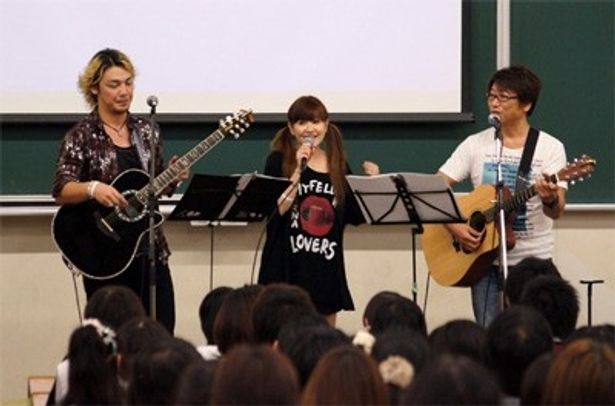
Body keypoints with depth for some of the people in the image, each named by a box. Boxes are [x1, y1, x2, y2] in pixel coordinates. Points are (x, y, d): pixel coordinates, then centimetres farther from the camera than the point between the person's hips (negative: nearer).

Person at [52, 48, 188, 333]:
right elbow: (61, 192, -14)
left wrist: (172, 179, -5)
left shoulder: (146, 131, 9)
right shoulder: (82, 136, -5)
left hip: (150, 249, 4)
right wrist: (92, 188, -32)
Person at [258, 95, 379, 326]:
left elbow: (354, 218, 14)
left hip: (326, 268, 4)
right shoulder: (279, 161, -1)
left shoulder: (338, 167, 11)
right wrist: (298, 170, -18)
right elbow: (277, 209, -15)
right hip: (288, 267, -4)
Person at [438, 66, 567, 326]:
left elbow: (556, 212, -10)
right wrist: (454, 227, -15)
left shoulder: (550, 148, -2)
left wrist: (550, 200, -33)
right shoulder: (476, 144, 5)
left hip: (533, 259, -1)